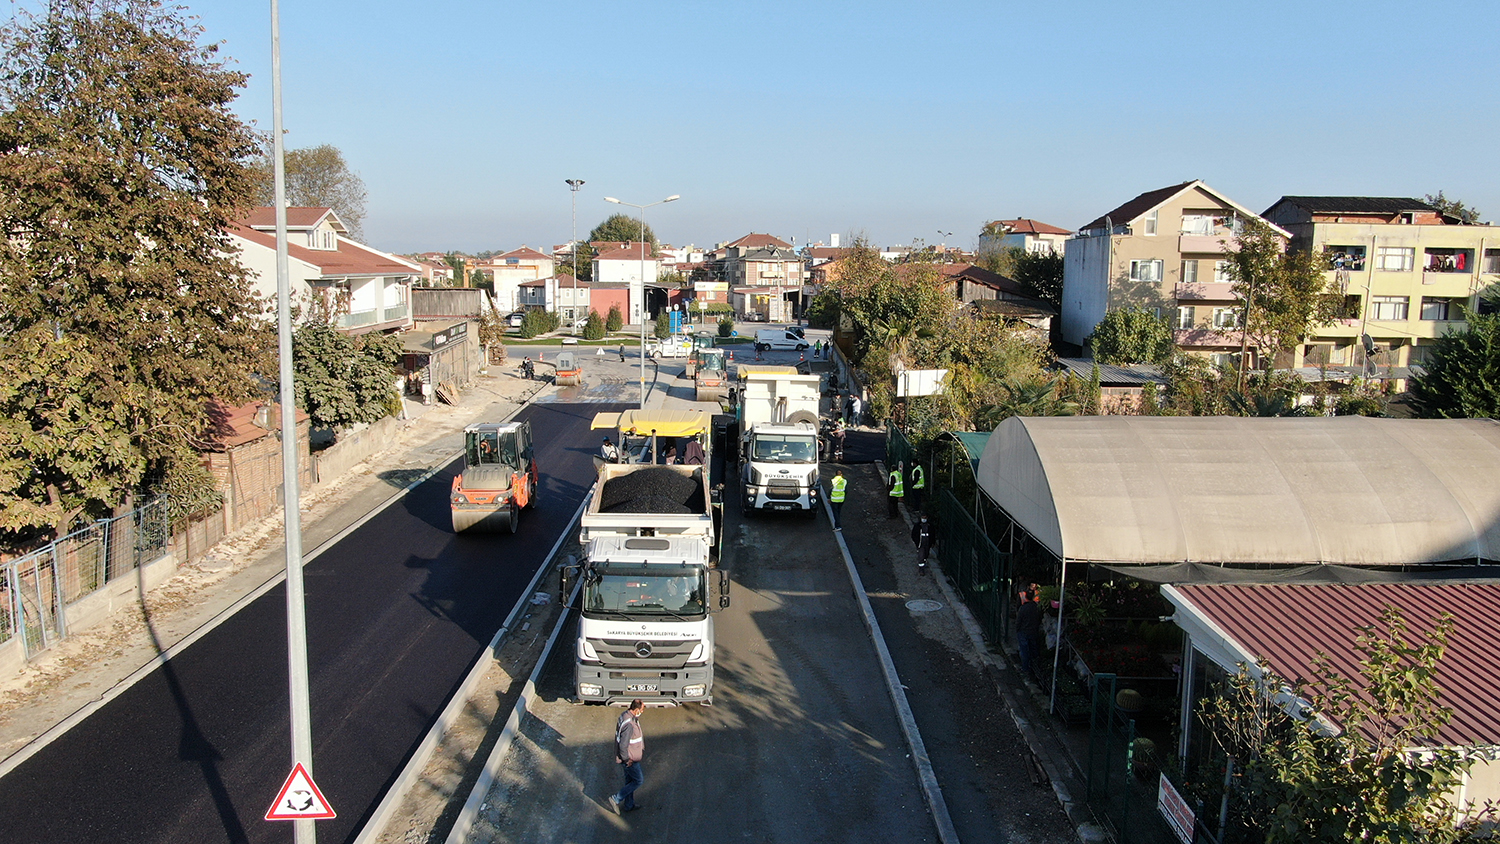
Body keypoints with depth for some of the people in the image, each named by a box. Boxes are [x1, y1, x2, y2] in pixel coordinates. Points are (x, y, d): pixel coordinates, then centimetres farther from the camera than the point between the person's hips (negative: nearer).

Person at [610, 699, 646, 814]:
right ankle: (616, 799, 12)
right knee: (638, 780, 8)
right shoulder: (629, 725, -34)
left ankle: (629, 805, 38)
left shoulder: (625, 715, -3)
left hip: (628, 757, 9)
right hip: (630, 759, -9)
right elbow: (623, 745, -31)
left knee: (630, 780, 23)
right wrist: (626, 759, -18)